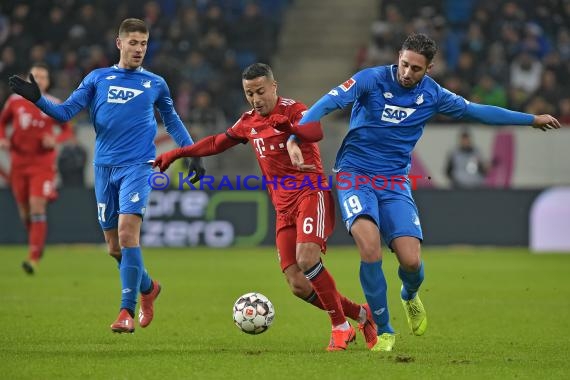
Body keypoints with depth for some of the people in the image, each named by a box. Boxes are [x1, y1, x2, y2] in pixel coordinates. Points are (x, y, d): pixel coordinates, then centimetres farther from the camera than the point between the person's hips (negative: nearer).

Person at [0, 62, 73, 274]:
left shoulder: (54, 106, -4)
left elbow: (67, 131, 5)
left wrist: (55, 140, -15)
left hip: (43, 163, -3)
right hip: (19, 162, 3)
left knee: (37, 206, -15)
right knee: (24, 210, 9)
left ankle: (34, 258, -19)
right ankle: (37, 243, 36)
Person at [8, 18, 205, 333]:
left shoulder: (155, 84, 8)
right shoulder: (97, 78, 9)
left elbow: (172, 121, 21)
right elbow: (65, 112, 3)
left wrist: (193, 154, 15)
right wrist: (37, 99, -13)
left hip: (137, 166, -2)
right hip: (104, 167, 2)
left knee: (127, 233, -20)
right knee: (114, 247, 6)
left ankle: (127, 311, -18)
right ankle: (148, 287, 33)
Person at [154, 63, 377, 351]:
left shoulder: (293, 110, -6)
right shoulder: (248, 122, 15)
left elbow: (316, 132, -27)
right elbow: (218, 143, 31)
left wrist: (286, 126, -45)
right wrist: (177, 153, 29)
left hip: (311, 194, -6)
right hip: (284, 208, 6)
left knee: (307, 258, -29)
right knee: (298, 285, -5)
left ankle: (341, 327, -14)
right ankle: (361, 315, 14)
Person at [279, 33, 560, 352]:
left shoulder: (432, 95, 2)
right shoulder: (372, 79, -9)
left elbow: (477, 111, 15)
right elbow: (329, 103, -18)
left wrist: (532, 119, 22)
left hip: (395, 182, 3)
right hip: (355, 175, -3)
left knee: (411, 261, -12)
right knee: (370, 246, -26)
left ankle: (410, 297, 29)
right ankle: (384, 330, -6)